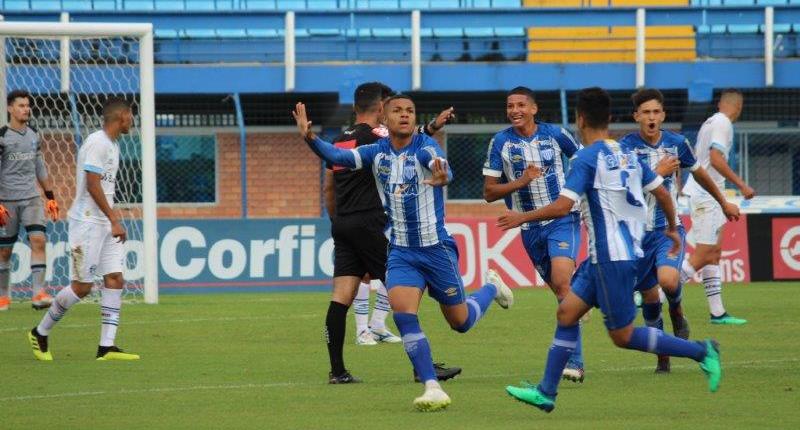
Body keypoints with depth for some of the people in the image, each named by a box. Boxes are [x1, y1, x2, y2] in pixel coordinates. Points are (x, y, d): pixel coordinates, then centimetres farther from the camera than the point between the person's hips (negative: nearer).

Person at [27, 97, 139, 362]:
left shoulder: (111, 145, 16)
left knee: (115, 280, -1)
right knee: (83, 286, -6)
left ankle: (107, 347, -4)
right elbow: (92, 185, -20)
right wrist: (114, 220, -22)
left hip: (105, 224, 10)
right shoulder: (97, 143, -14)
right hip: (87, 223, -10)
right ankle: (40, 334, 10)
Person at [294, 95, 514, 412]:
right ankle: (432, 388, -13)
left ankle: (491, 286, 43)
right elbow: (338, 157, -14)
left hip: (436, 248, -3)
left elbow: (443, 168, -36)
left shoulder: (425, 147, -15)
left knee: (461, 322, 10)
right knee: (403, 315, -18)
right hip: (401, 252, 3)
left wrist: (441, 177, -60)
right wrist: (309, 138, -32)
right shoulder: (377, 153, -1)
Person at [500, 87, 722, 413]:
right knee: (567, 311, 9)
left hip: (612, 257, -9)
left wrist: (522, 218, -7)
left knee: (622, 335, -2)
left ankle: (701, 352, -3)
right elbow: (662, 193, 14)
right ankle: (546, 392, 8)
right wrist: (672, 228, 31)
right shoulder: (627, 155, 10)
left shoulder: (587, 159, -14)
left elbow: (561, 207, -21)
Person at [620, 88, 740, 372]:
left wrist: (723, 202, 31)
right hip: (638, 229, 0)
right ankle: (663, 357, 23)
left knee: (668, 280, -27)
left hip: (669, 227, 0)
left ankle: (677, 314, 9)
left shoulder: (676, 143, 1)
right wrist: (658, 172, -19)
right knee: (649, 296, 5)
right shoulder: (626, 146, -7)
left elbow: (698, 173, 19)